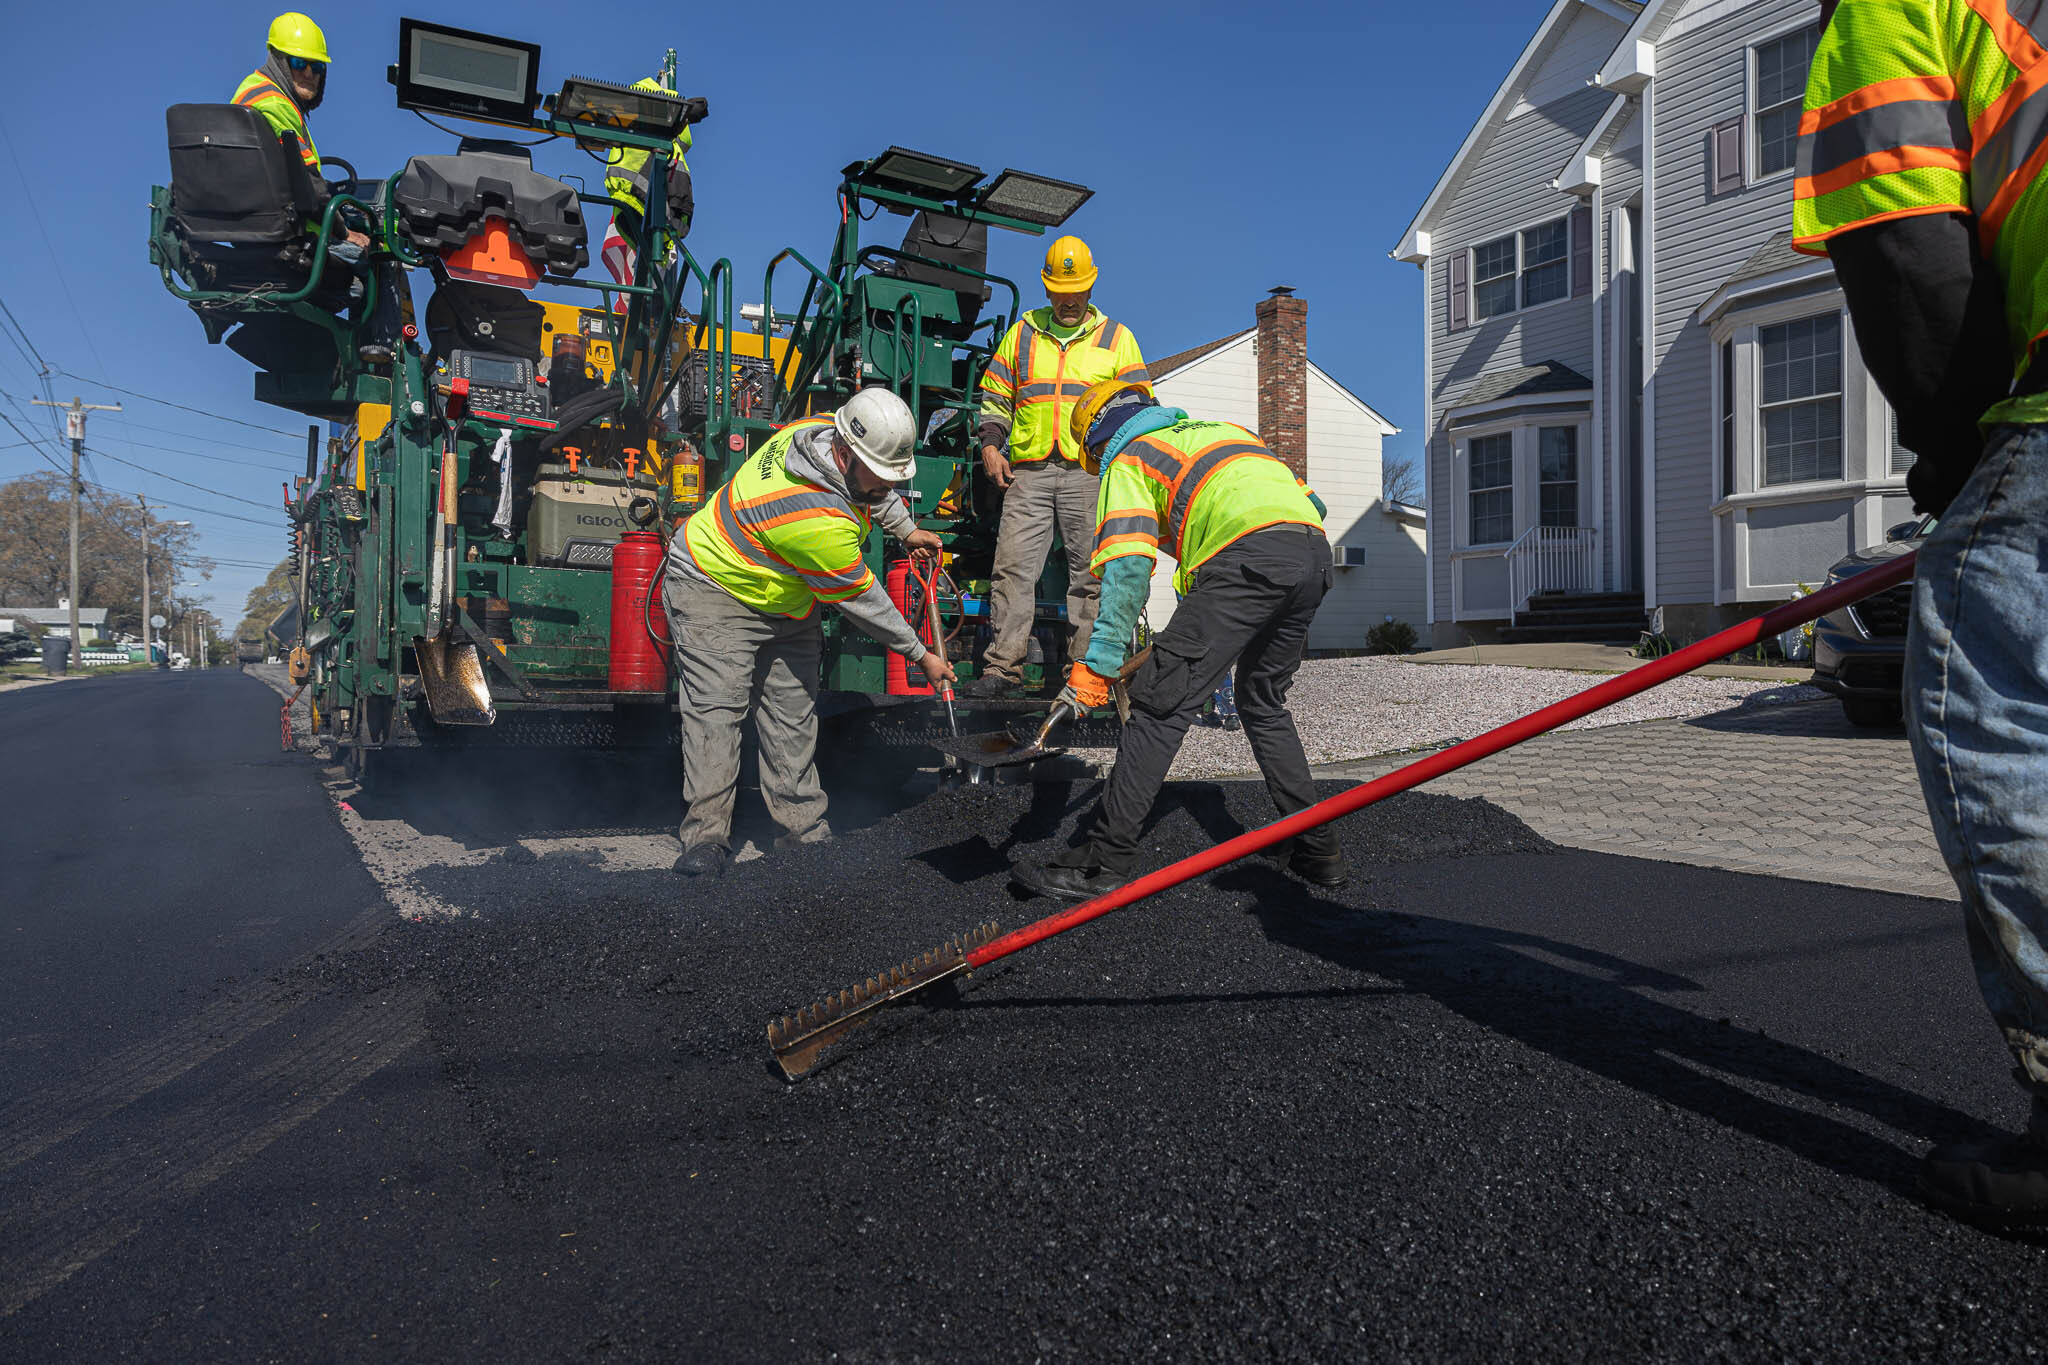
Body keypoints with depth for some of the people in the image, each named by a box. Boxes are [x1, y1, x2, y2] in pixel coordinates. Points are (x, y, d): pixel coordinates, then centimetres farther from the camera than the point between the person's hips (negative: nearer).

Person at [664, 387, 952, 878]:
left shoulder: (830, 430, -13)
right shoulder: (821, 521, -37)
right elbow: (861, 600, -25)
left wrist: (905, 528, 15)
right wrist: (919, 654, -15)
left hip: (785, 597, 9)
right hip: (714, 587, -9)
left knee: (794, 710, 5)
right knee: (716, 707, -17)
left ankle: (803, 826, 8)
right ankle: (705, 835, -13)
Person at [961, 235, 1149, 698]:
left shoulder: (1117, 338, 15)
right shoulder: (1021, 334, 18)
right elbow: (995, 396, 19)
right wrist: (991, 445, 3)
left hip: (1091, 473, -1)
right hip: (1029, 470, 1)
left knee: (1090, 572, -3)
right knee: (1013, 566, -7)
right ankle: (1003, 668, -5)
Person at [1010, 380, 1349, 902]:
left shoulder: (1128, 458, 16)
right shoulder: (1222, 428, 38)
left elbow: (1128, 566, -3)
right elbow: (1310, 501, 33)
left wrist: (1099, 661, -6)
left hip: (1250, 553, -8)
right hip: (1315, 551, 8)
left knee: (1164, 701, -7)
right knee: (1264, 702, 22)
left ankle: (1102, 862, -7)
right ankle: (1317, 851, 24)